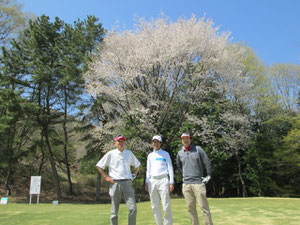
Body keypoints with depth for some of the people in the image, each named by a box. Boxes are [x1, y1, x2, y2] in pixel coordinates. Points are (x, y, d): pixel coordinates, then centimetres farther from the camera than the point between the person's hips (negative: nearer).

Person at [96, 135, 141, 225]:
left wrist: (134, 174, 11)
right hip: (115, 184, -2)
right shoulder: (110, 154, 4)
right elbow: (99, 165, 6)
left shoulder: (129, 153, 14)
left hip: (127, 183, 2)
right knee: (114, 211, 4)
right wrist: (106, 177, -1)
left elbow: (137, 165, 26)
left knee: (133, 209, -7)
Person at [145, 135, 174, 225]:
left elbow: (170, 168, 4)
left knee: (166, 205, -8)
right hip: (152, 181, 4)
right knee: (155, 206, 4)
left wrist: (171, 182, -4)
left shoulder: (165, 154, 8)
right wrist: (147, 182, 8)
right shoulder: (150, 155, 17)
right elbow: (148, 170, 18)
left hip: (163, 180, -3)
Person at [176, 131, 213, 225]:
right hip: (186, 184, 4)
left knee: (204, 207, -4)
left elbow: (207, 162, 2)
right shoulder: (180, 153, 10)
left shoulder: (198, 149, 1)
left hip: (198, 182, -3)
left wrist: (208, 176, 0)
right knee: (190, 207, 7)